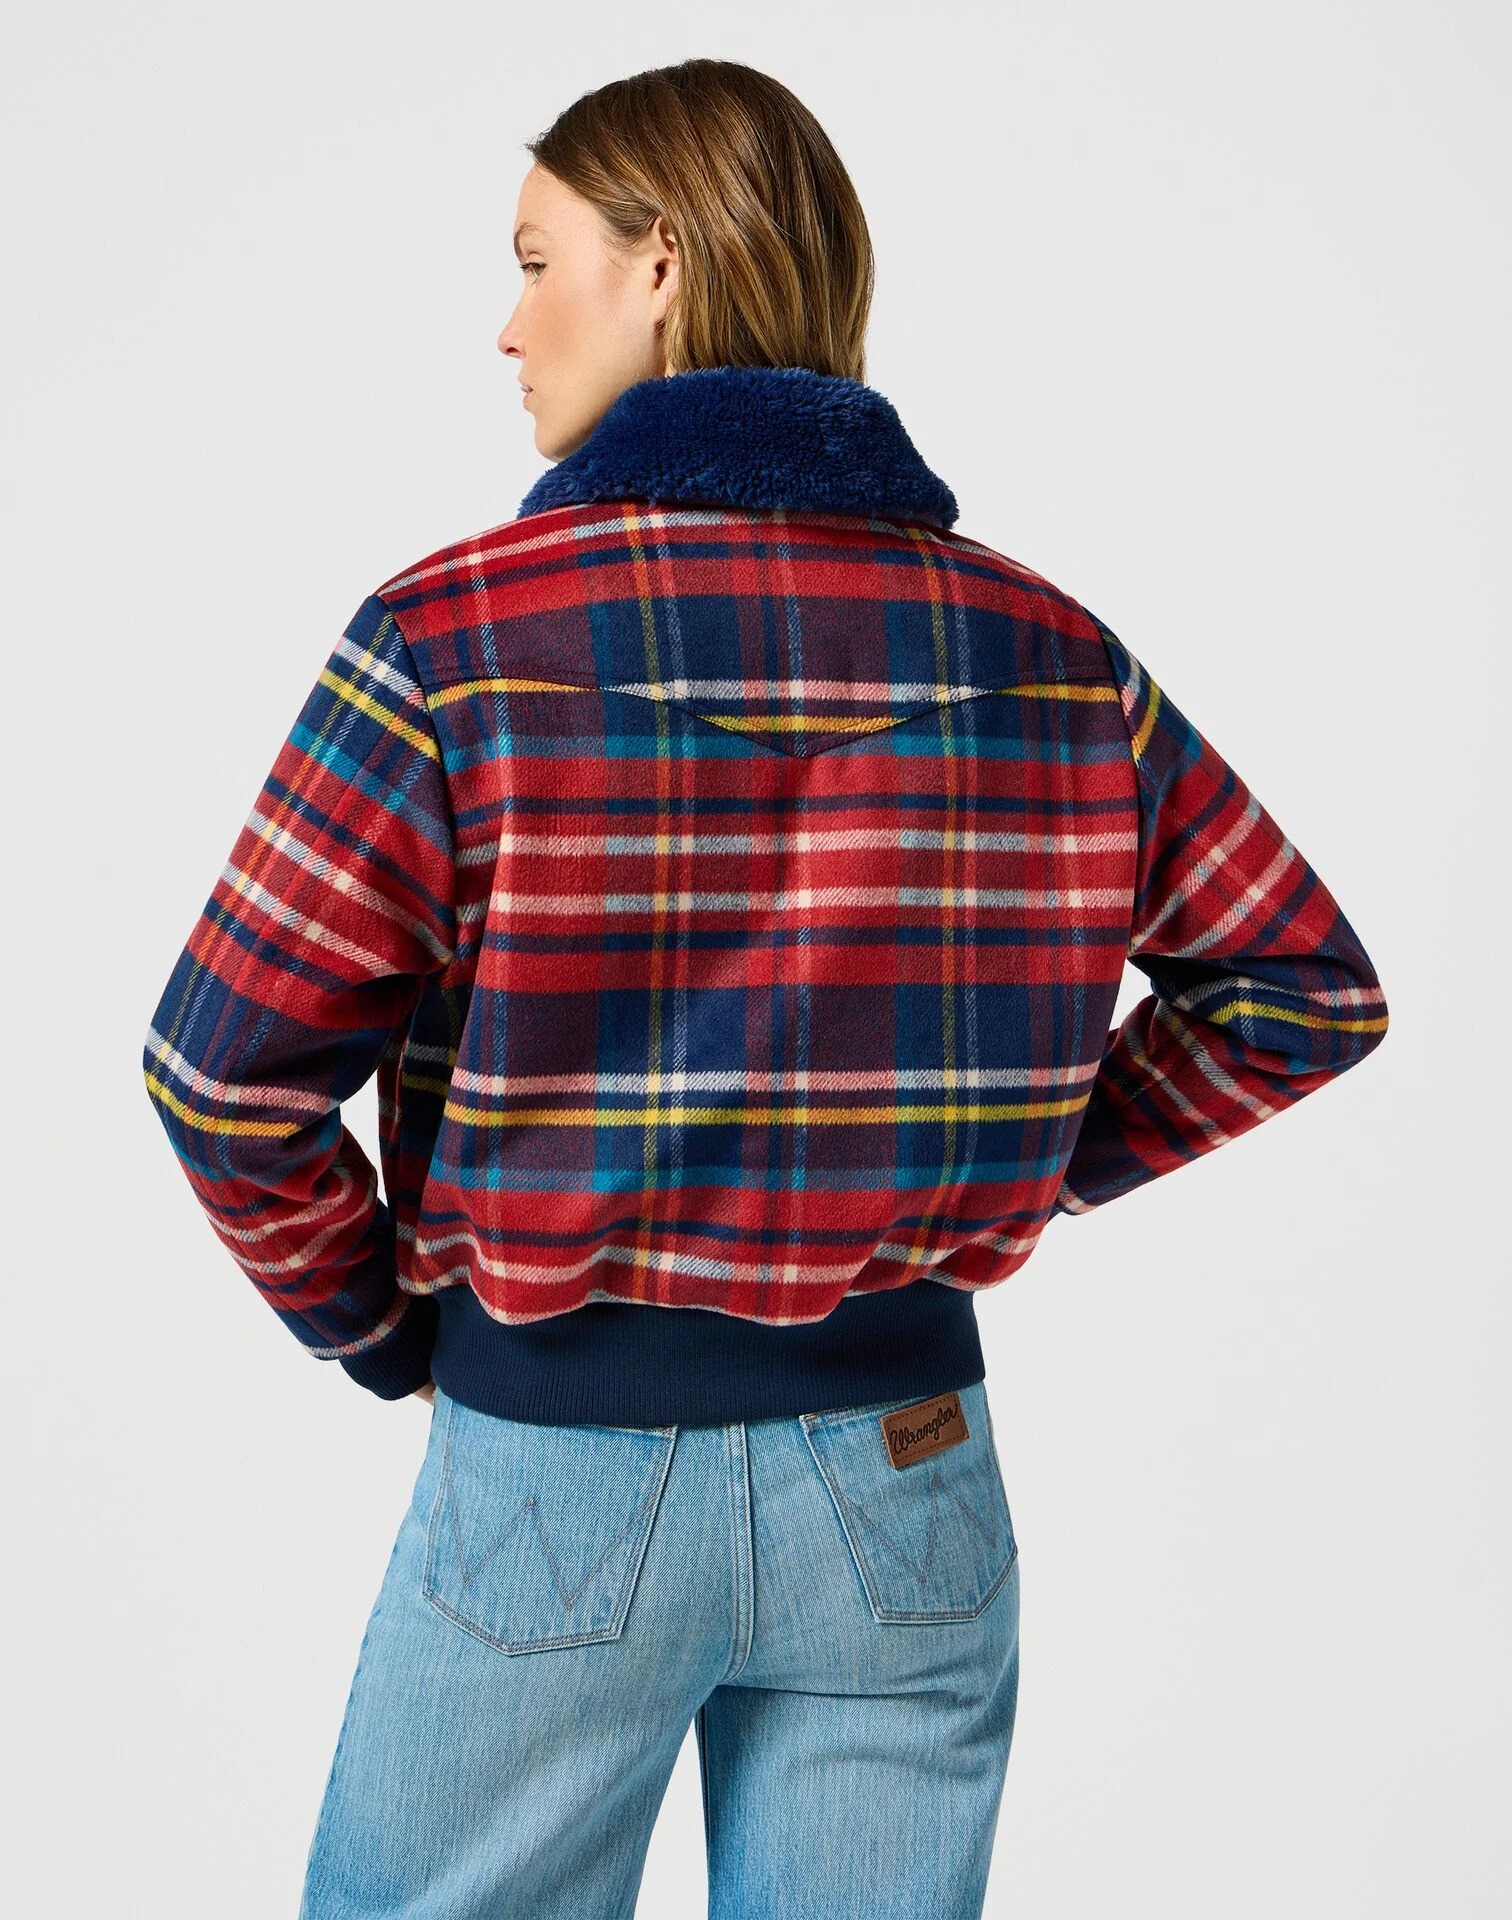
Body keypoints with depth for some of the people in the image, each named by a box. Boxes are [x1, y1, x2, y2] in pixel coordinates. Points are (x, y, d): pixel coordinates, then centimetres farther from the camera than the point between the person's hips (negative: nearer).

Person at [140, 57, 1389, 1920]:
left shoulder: (459, 639, -13)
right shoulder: (1045, 648, -3)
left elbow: (228, 1070, -12)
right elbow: (1312, 983, 6)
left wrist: (382, 1326, 4)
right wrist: (1037, 1168, 10)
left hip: (551, 1465, -3)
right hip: (905, 1469, 3)